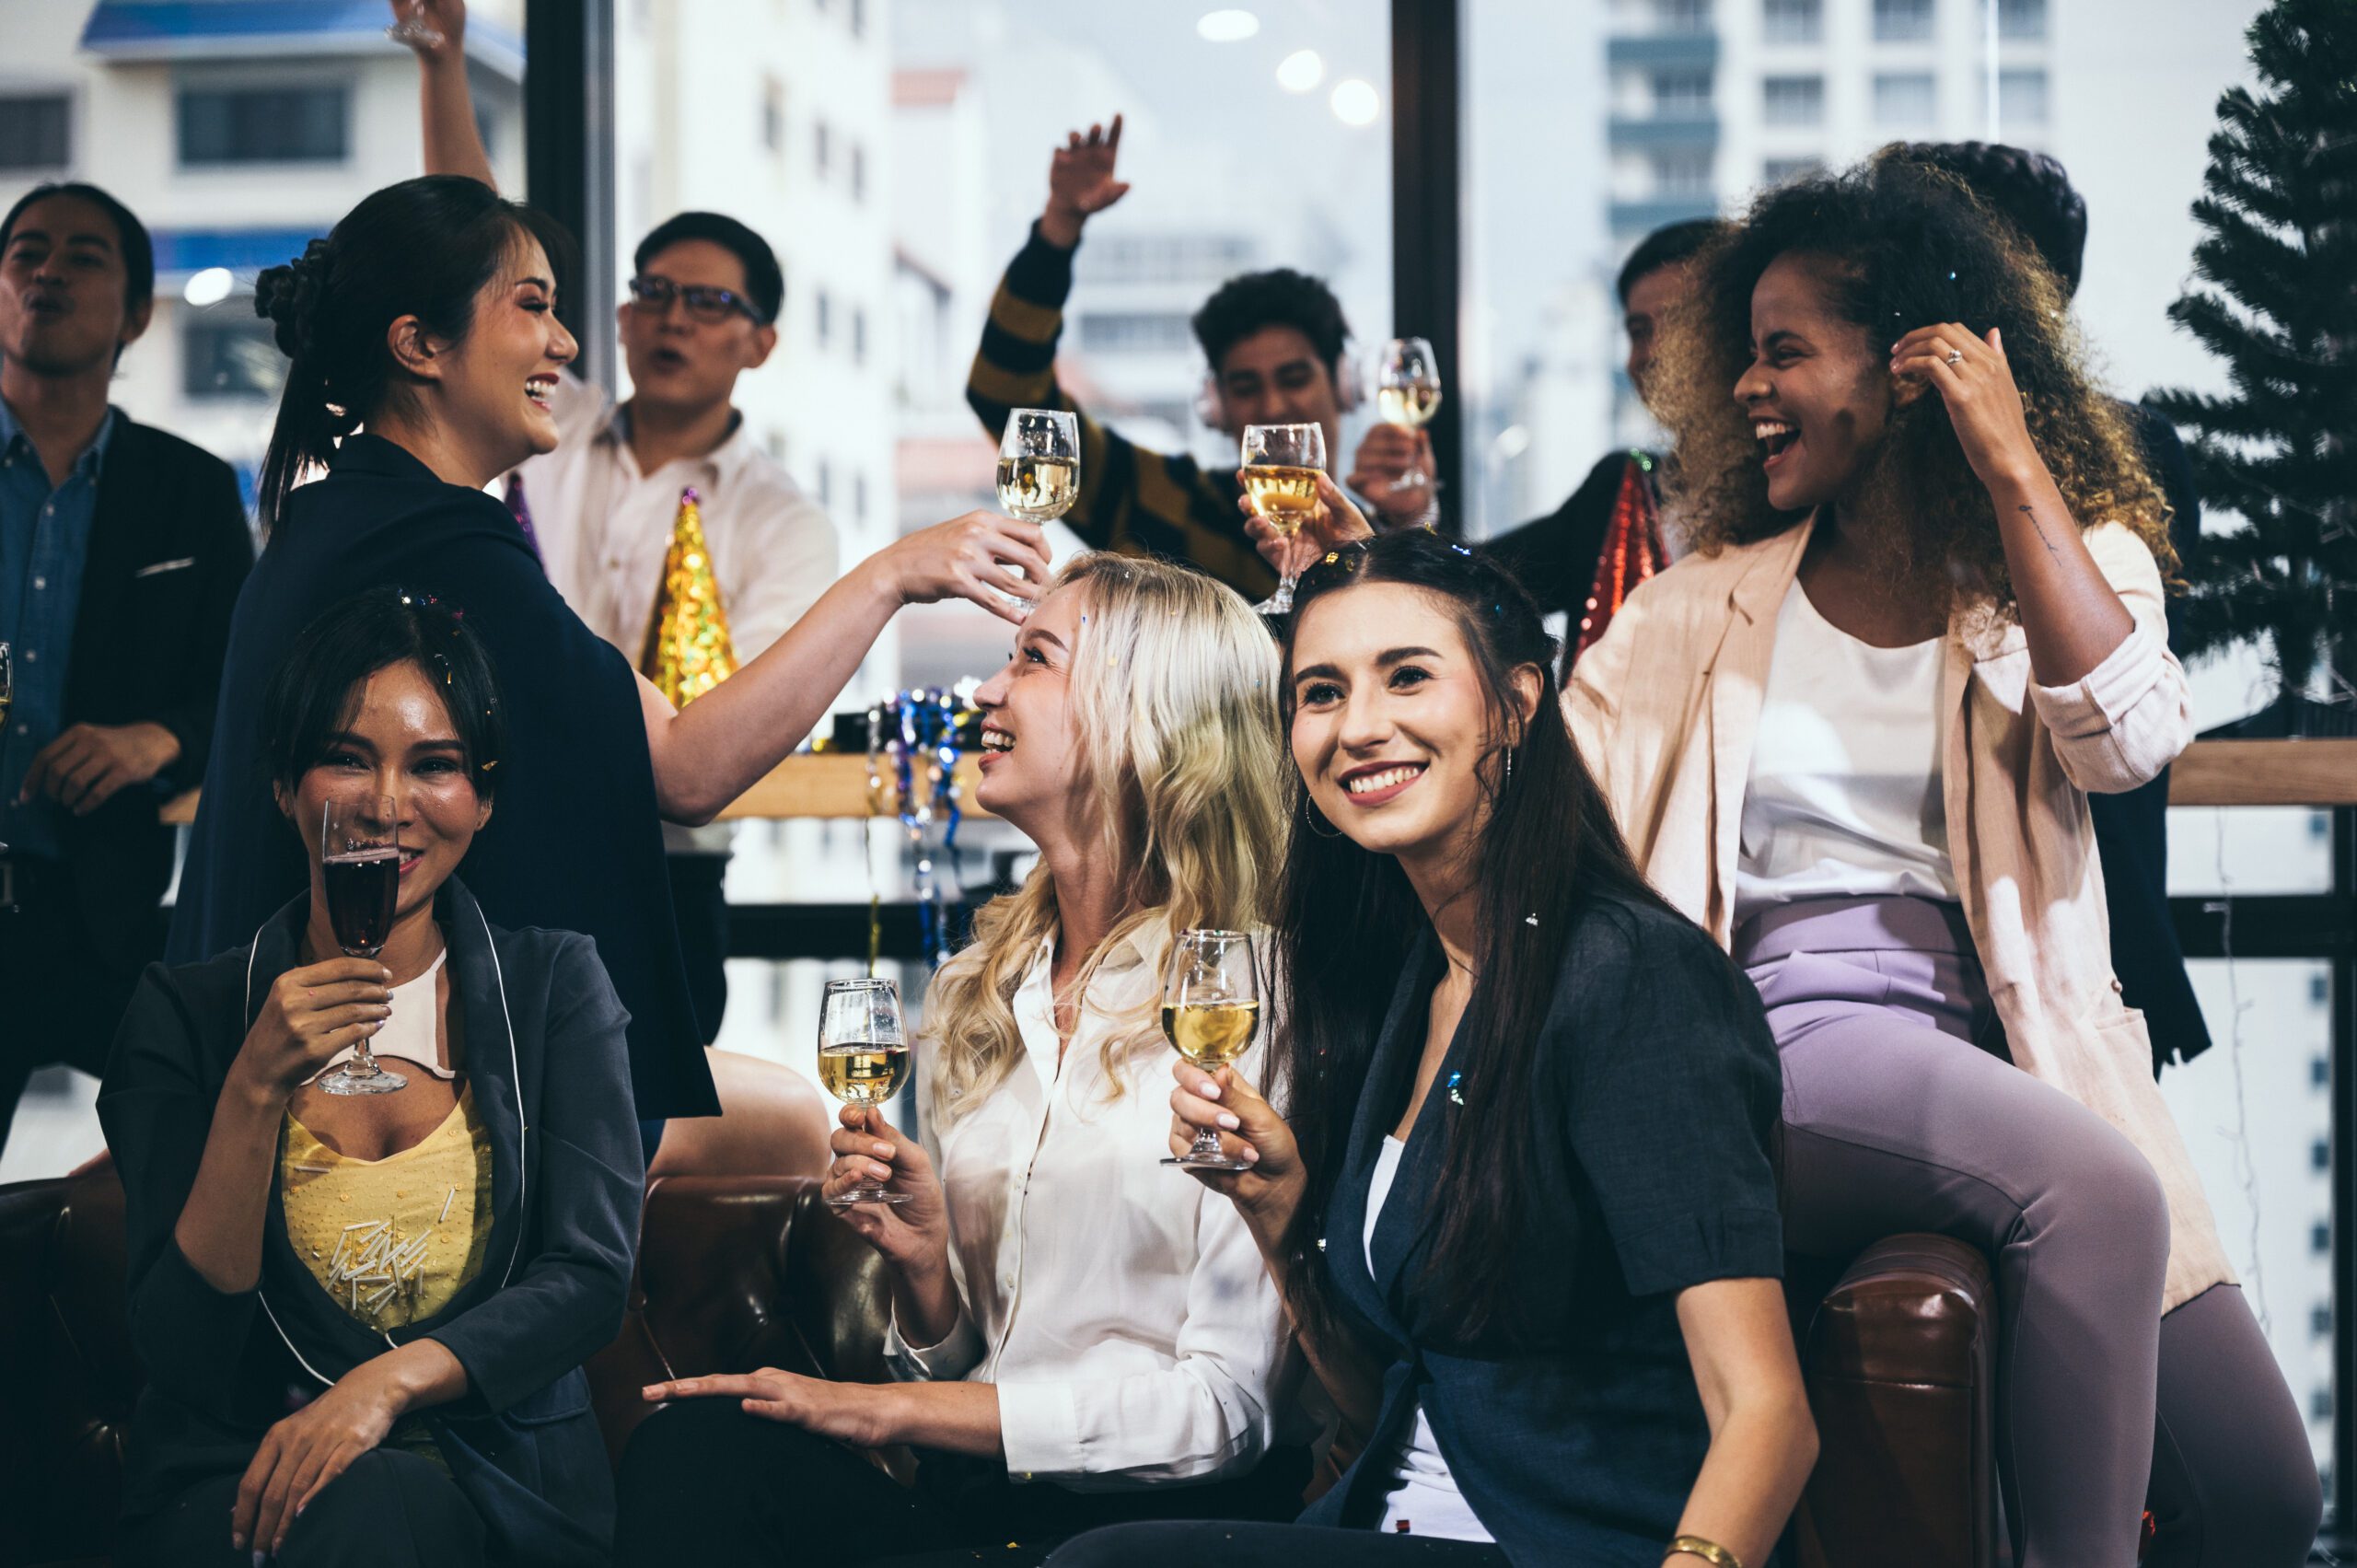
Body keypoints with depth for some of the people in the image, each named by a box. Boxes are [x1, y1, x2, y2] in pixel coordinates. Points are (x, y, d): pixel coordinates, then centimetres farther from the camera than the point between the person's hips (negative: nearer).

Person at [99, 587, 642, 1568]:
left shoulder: (555, 984, 6)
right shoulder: (186, 1011, 3)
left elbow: (592, 1277, -3)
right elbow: (178, 1357, -5)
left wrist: (393, 1379, -21)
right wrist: (256, 1090, -17)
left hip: (504, 1480, 0)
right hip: (238, 1477, 0)